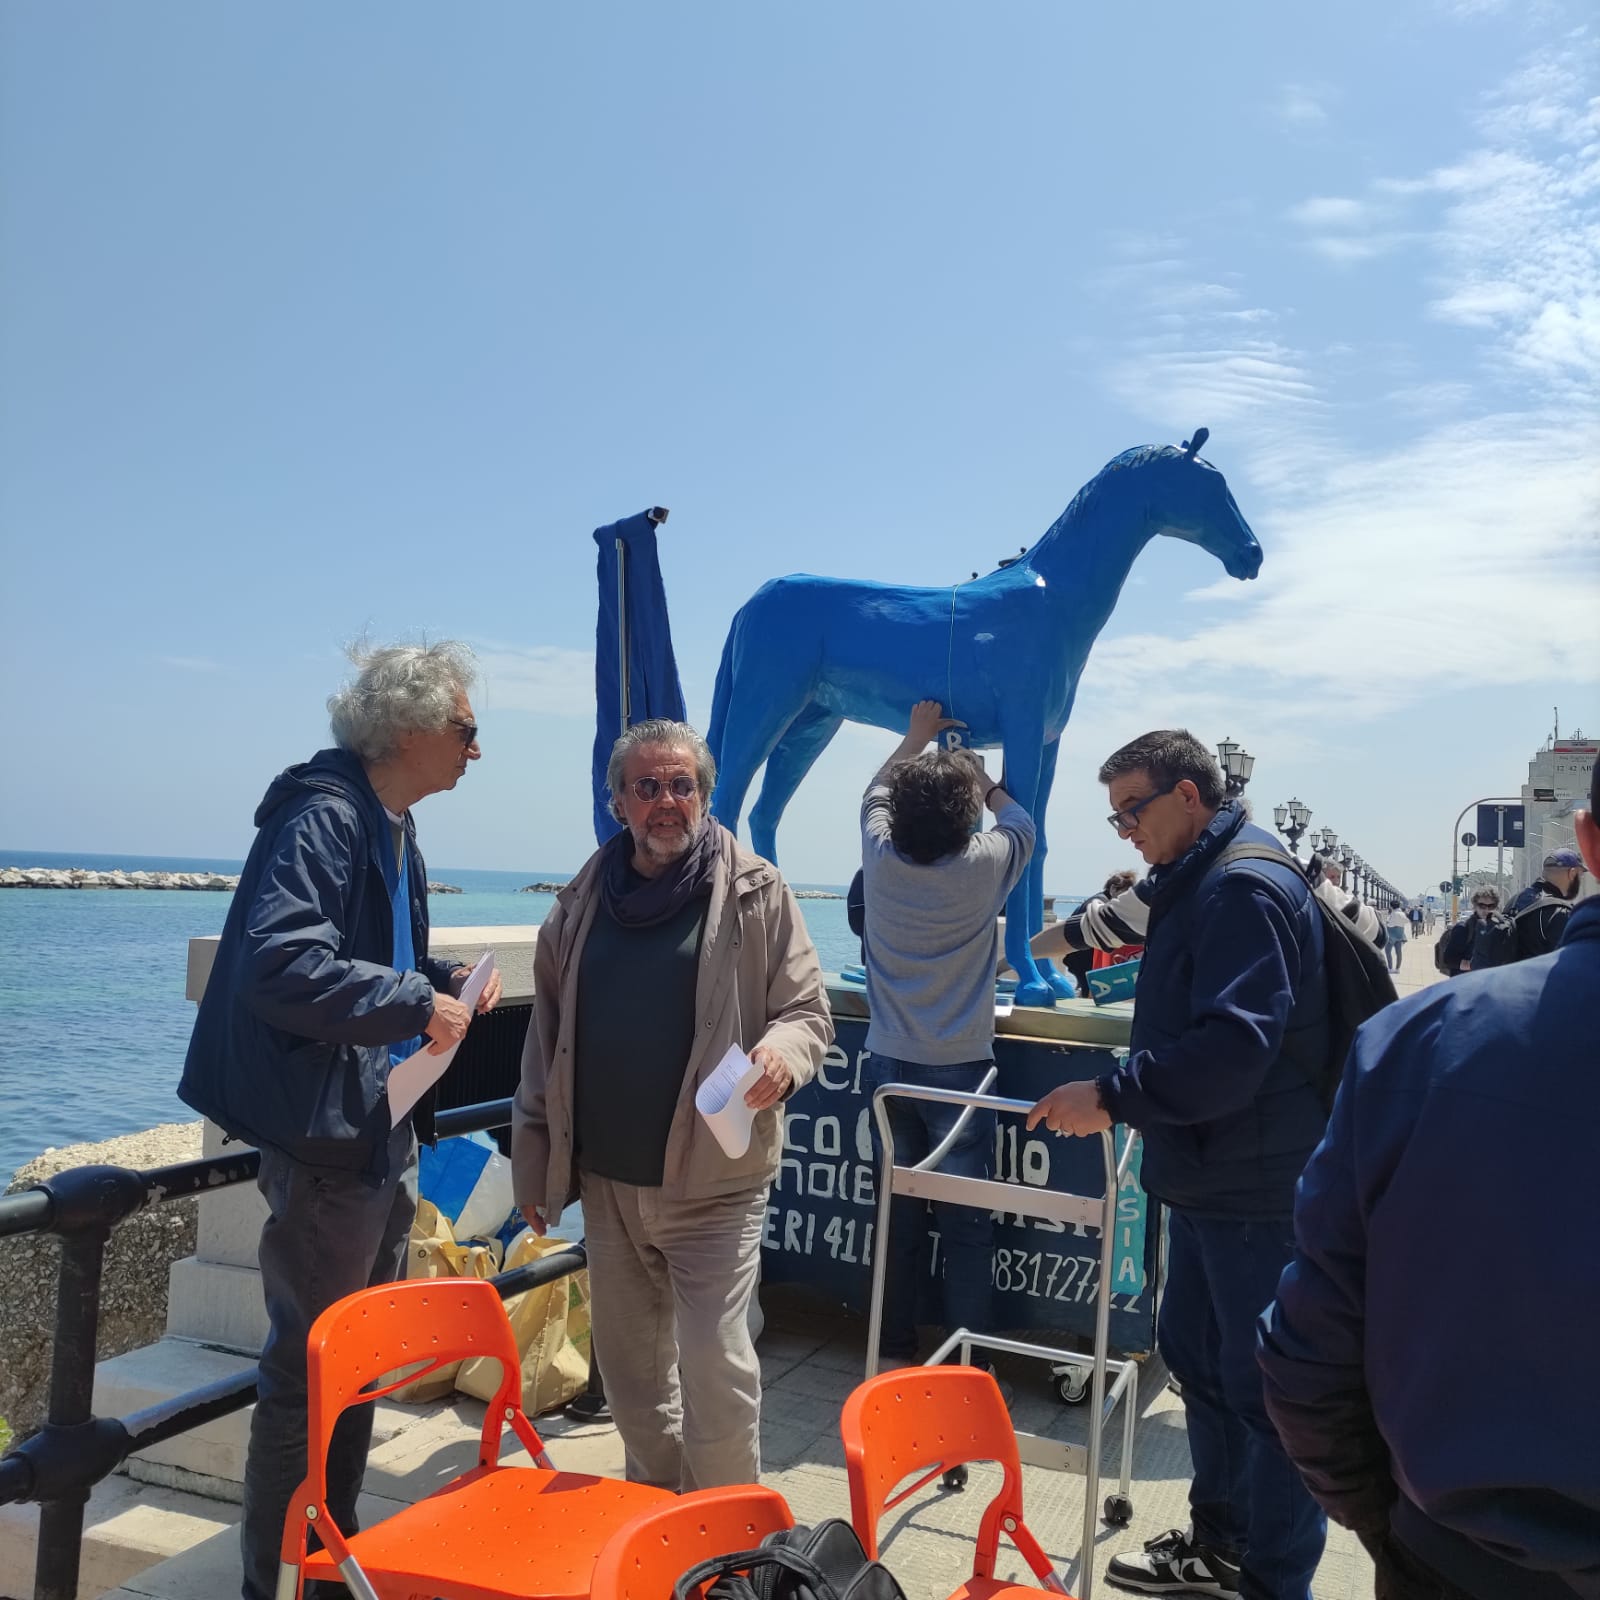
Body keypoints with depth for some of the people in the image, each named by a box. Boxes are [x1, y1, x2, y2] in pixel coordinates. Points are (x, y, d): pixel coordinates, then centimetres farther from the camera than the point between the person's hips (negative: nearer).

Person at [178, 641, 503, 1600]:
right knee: (311, 1366, 3)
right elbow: (277, 963, -29)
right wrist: (416, 1003, -23)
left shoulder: (395, 832, 12)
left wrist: (442, 979, 4)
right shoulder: (323, 819, -18)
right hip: (328, 1135, -10)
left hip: (386, 1131, 10)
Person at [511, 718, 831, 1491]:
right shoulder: (582, 902, 5)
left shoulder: (755, 894, -6)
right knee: (629, 1366, 17)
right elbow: (547, 1037, 10)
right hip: (607, 1181, 5)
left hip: (713, 1179, -4)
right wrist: (533, 1159, 10)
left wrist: (782, 1052, -26)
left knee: (714, 1364, -2)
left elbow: (807, 1011, -3)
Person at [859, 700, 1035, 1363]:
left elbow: (874, 795, 16)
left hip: (890, 1065, 3)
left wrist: (917, 737, 27)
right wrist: (976, 774, 25)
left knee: (897, 1212, 13)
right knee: (966, 1221, 4)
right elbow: (1019, 819, 11)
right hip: (960, 1068, -3)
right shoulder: (984, 866, -13)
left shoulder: (881, 859, -7)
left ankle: (893, 1346, 23)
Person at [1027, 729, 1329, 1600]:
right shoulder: (1196, 882, 14)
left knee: (1265, 1388, 2)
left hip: (1259, 1191, -11)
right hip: (1209, 1178, 11)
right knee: (1197, 1356, 21)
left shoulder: (1244, 887, -20)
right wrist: (1123, 1098, 13)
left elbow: (1232, 1046, -30)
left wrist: (1112, 1096, -26)